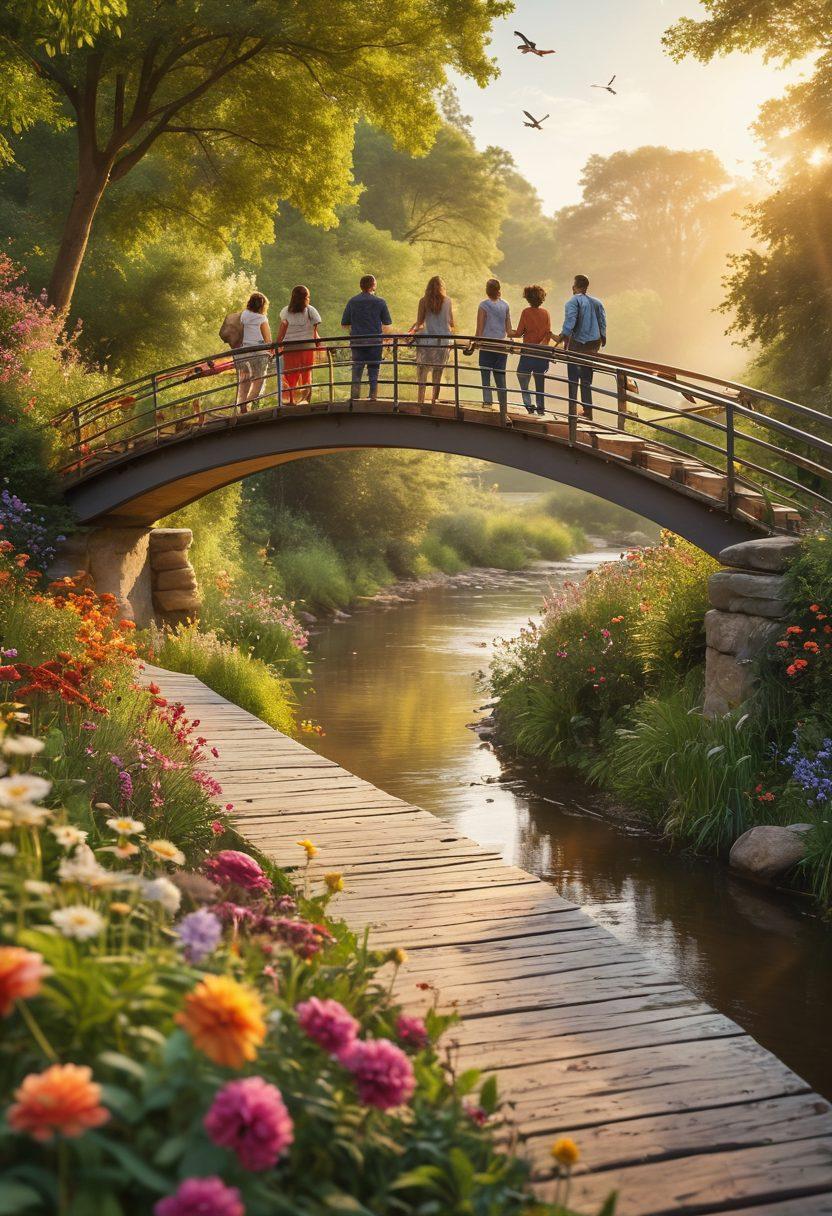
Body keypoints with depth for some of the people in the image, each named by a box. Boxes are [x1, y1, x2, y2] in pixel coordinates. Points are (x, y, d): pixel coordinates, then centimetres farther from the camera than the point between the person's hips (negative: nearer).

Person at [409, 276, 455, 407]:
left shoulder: (423, 301, -1)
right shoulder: (448, 301, 2)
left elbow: (419, 323, -2)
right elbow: (451, 323, 7)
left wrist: (412, 330, 16)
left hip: (427, 340, -2)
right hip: (443, 340, 2)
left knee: (422, 371, 3)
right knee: (438, 372, 8)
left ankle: (421, 400, -5)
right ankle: (435, 399, 7)